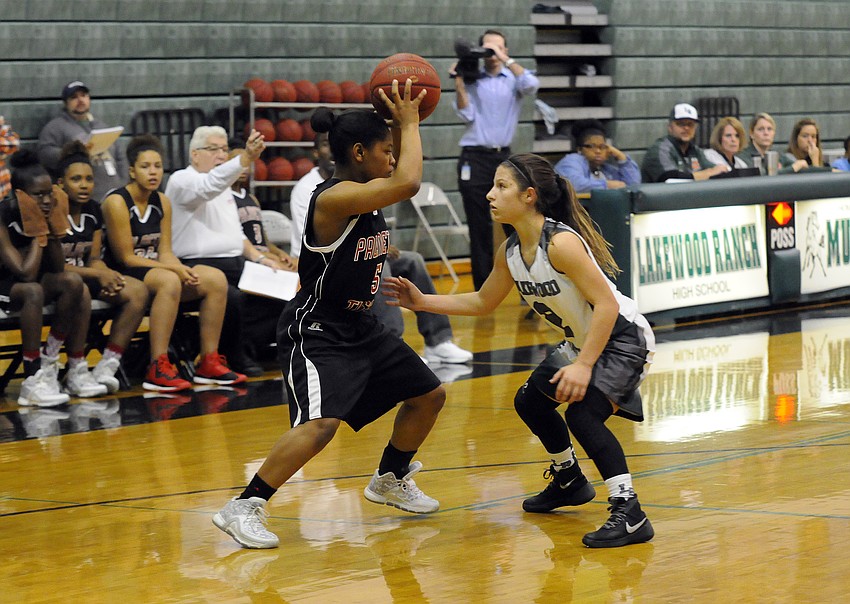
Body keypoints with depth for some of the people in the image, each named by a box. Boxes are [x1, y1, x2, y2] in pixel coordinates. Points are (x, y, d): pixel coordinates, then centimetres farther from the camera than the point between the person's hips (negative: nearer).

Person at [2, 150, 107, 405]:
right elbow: (26, 273, -29)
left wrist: (54, 228, -15)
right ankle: (33, 380, -35)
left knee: (74, 283, -18)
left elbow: (57, 270, -5)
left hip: (29, 282, 7)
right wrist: (39, 231, -25)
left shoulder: (45, 212, -5)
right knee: (33, 291, -36)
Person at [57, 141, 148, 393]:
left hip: (86, 276, 7)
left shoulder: (94, 211, 8)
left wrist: (108, 275, -14)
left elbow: (94, 259, 10)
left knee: (137, 291, -17)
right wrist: (97, 274, -19)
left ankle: (108, 365, -21)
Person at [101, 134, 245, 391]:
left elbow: (165, 252, 7)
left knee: (216, 279, -9)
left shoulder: (162, 202, 9)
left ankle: (209, 363, -4)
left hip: (155, 270, 8)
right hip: (121, 277, -8)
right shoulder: (116, 202, -13)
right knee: (168, 281, -37)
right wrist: (174, 269, -20)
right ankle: (157, 370, -40)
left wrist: (182, 270, -16)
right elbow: (126, 258, -15)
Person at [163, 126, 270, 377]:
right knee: (233, 297, -33)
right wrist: (246, 158, -40)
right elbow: (209, 185, -27)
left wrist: (258, 257, 11)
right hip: (200, 266, -8)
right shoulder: (182, 180, -4)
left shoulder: (224, 188, 24)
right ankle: (235, 357, -12)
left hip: (236, 263, 8)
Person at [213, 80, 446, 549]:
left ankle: (390, 480, 39)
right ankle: (244, 508, -21)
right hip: (316, 331, -10)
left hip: (359, 326, 10)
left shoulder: (365, 191, 4)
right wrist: (409, 123, -21)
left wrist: (401, 124, 5)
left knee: (428, 395, 19)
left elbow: (402, 171, 25)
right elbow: (407, 183, -36)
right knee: (321, 423, -28)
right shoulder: (335, 198, -24)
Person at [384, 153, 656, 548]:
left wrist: (583, 365, -34)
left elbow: (606, 305, -30)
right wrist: (423, 302, 5)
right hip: (581, 340, 10)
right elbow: (483, 302, 14)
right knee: (530, 401, 20)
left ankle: (629, 514, -25)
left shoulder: (560, 242, -29)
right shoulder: (511, 251, -2)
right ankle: (569, 481, 43)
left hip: (623, 337, -10)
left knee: (582, 411, -29)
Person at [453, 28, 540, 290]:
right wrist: (459, 83, -9)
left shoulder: (514, 78, 8)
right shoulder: (472, 80, 7)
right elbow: (466, 115, -3)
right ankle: (483, 290, 4)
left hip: (503, 156, 1)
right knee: (480, 227, 0)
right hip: (475, 158, -1)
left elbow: (531, 85, -15)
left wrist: (506, 60, -14)